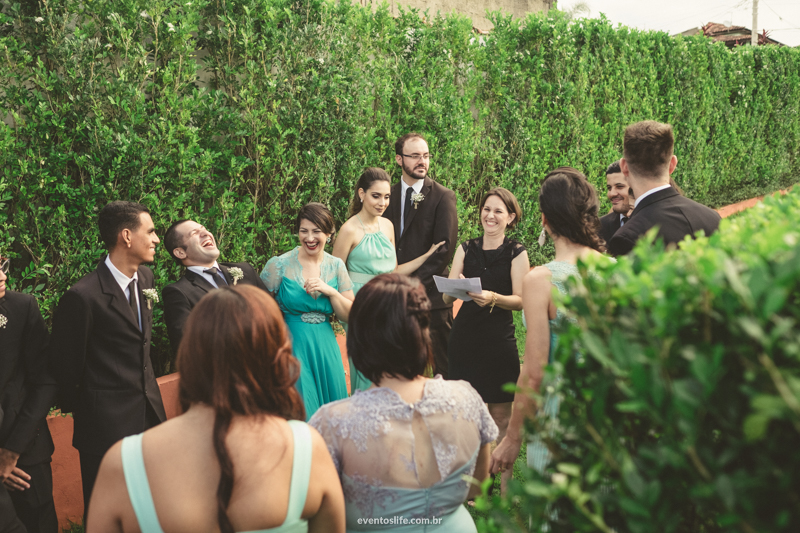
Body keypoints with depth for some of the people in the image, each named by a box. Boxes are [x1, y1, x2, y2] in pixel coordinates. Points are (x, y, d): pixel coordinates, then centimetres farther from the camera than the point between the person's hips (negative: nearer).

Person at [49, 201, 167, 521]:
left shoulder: (145, 278, 5)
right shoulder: (82, 297, -20)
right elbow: (65, 367, -10)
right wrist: (78, 409, 2)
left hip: (150, 412, 7)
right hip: (107, 424, -7)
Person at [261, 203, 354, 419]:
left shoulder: (336, 266, 4)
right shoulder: (280, 265, -6)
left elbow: (349, 315, 3)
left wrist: (331, 291, -12)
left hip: (326, 348, 4)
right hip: (292, 345, -3)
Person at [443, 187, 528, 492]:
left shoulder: (516, 253, -1)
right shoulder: (466, 249, 8)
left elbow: (520, 301, -4)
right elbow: (447, 297, 6)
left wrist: (493, 297, -22)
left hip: (499, 342, -3)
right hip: (464, 339, 3)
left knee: (501, 416, 0)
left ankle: (504, 486, 8)